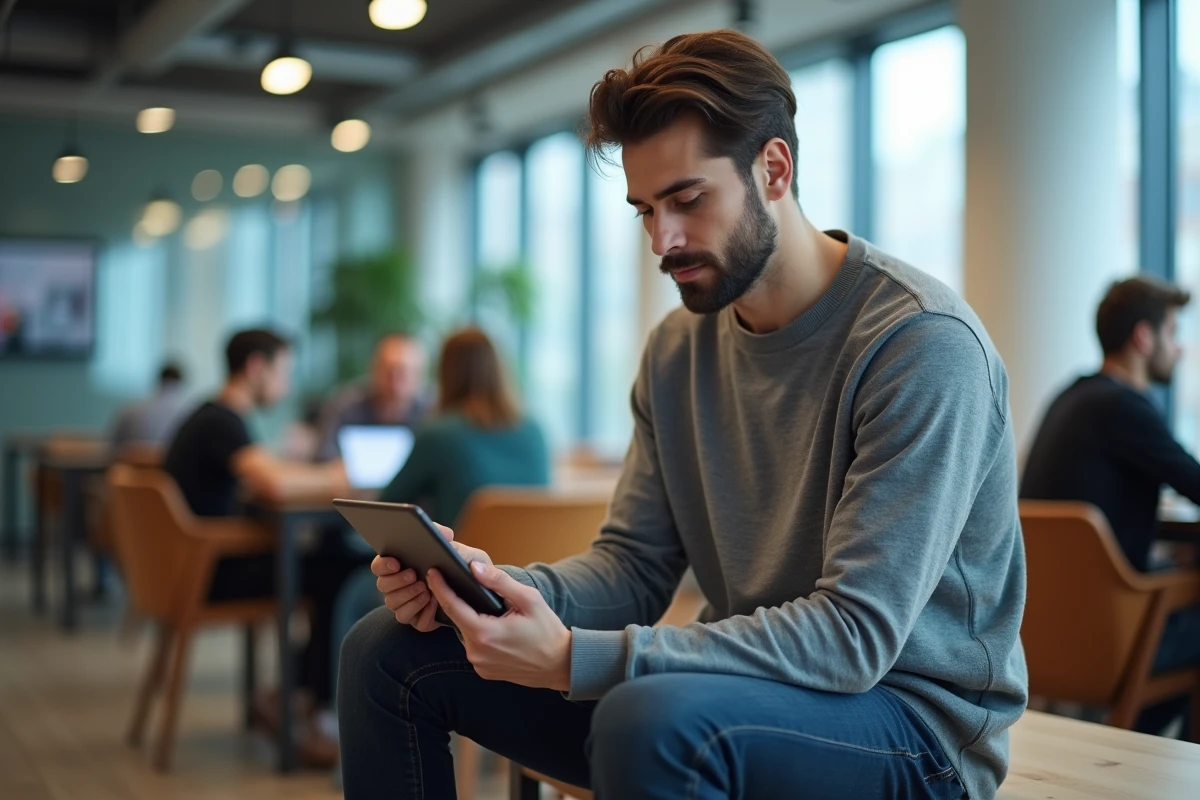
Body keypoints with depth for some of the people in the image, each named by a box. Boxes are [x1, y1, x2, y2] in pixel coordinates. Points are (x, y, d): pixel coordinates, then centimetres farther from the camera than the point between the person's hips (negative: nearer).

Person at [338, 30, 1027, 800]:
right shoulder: (679, 348, 6)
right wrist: (499, 585, -17)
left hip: (912, 713, -6)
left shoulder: (923, 343, -19)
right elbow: (635, 565, 5)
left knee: (649, 717, -39)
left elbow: (858, 631, -25)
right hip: (751, 681, 7)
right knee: (390, 653, 0)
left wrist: (576, 658, -31)